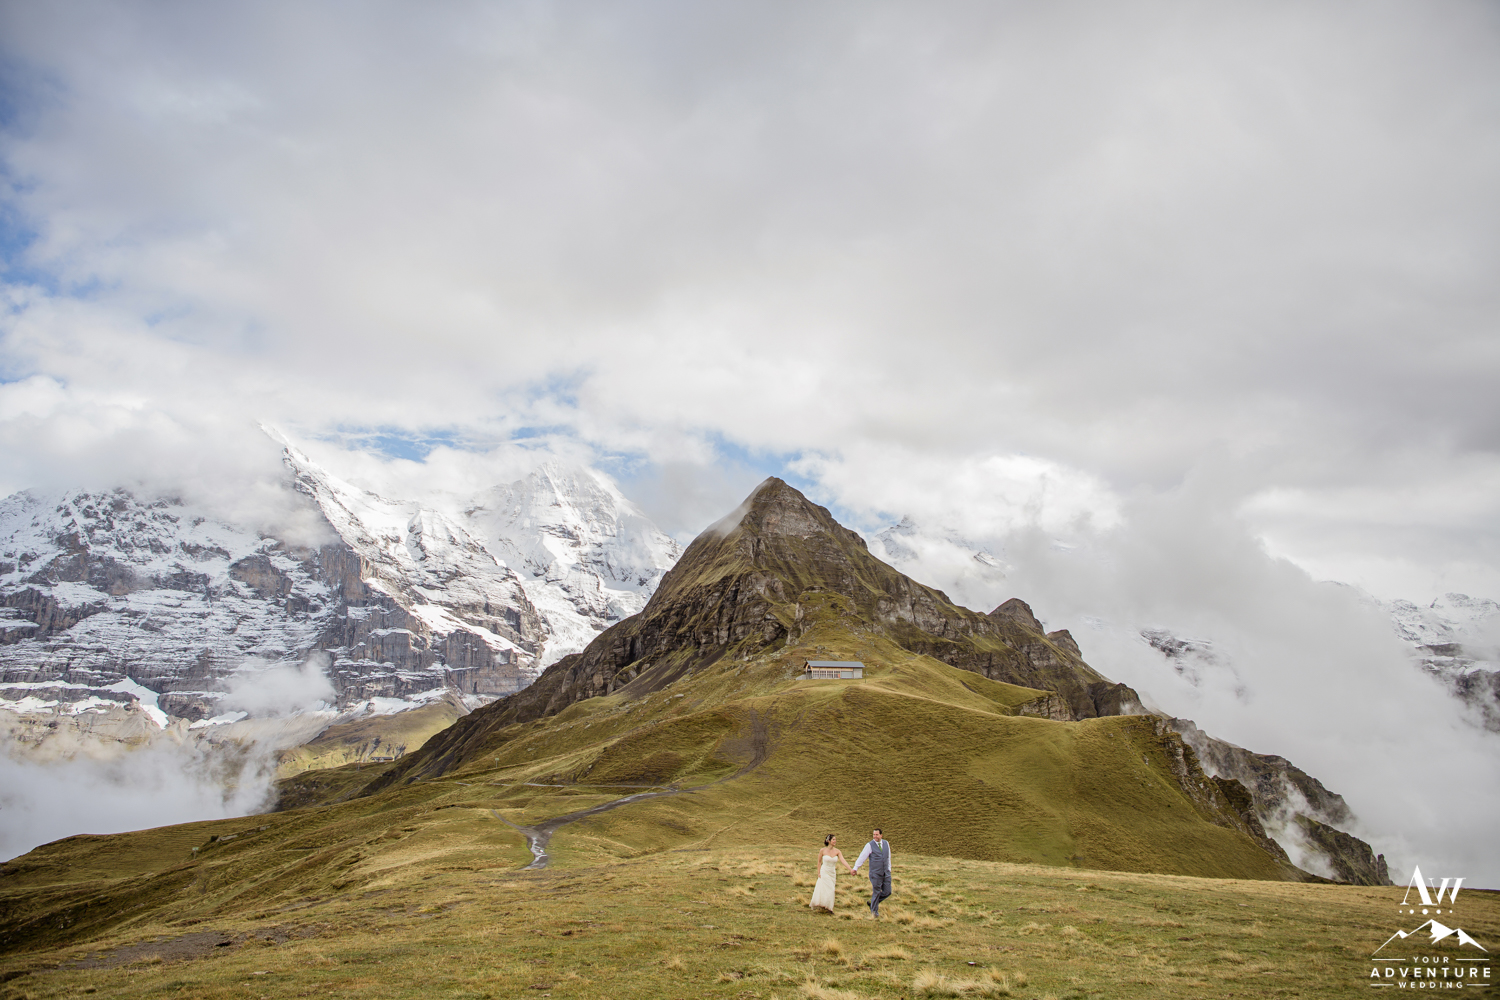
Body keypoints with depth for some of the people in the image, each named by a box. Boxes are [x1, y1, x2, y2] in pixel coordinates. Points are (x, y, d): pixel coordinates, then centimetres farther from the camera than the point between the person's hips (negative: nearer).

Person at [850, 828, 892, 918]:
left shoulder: (886, 843, 7)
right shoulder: (870, 845, -8)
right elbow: (862, 857, -10)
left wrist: (889, 869, 16)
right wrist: (855, 868, -16)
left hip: (886, 873, 5)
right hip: (875, 873, -4)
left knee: (887, 892, 4)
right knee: (876, 892, 1)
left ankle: (873, 902, 27)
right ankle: (874, 912, 19)